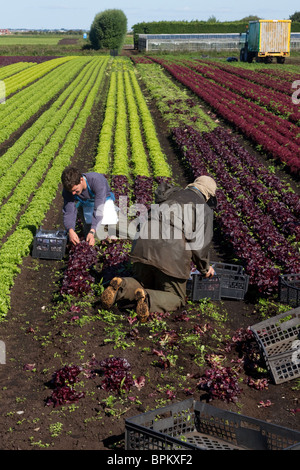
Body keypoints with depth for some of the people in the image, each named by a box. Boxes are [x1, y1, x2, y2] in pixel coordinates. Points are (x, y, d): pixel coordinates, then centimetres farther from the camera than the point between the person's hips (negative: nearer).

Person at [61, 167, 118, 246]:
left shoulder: (97, 181, -41)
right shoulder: (68, 190, -28)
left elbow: (98, 209, -44)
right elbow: (68, 213, -30)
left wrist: (92, 232, -53)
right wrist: (70, 230, -51)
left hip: (104, 200, -2)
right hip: (87, 203, 2)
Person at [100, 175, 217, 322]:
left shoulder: (173, 195, 25)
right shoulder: (205, 209, 6)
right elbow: (200, 244, 0)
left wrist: (186, 258, 42)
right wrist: (204, 268, 20)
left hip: (143, 246, 5)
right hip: (170, 257, -5)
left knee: (142, 283, 29)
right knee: (176, 298, 14)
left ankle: (121, 286, -5)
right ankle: (148, 299, -18)